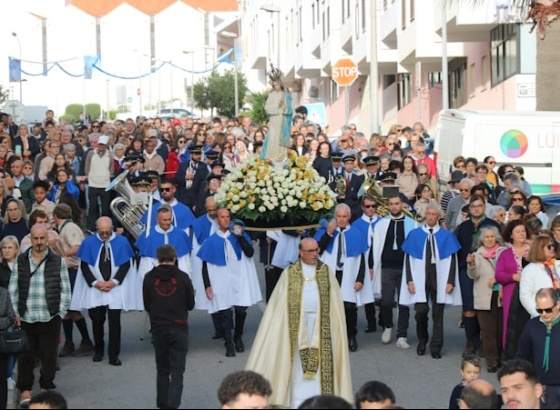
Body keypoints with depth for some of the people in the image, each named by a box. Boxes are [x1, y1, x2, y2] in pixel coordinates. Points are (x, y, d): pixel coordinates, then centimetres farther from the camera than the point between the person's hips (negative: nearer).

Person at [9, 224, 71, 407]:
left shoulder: (58, 261, 1)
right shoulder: (20, 261, 3)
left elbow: (65, 291, 3)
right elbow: (13, 290, 5)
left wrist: (60, 314, -2)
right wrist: (16, 314, -1)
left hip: (50, 318, -1)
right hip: (25, 319, 1)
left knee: (49, 356, 6)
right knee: (25, 356, 5)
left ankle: (46, 389, 20)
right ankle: (25, 390, 17)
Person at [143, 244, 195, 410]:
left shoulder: (149, 278, -2)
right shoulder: (182, 277, -5)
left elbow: (147, 306, 3)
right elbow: (191, 305, 3)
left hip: (158, 329, 2)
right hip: (179, 328, -2)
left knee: (162, 370, 16)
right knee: (177, 371, 0)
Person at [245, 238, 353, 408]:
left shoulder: (326, 272, 6)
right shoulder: (289, 273, 2)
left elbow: (334, 303, 4)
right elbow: (279, 303, 2)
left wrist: (334, 326, -4)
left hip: (321, 323, 1)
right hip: (298, 324, -1)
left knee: (320, 363, 0)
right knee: (299, 364, 2)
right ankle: (298, 402, 6)